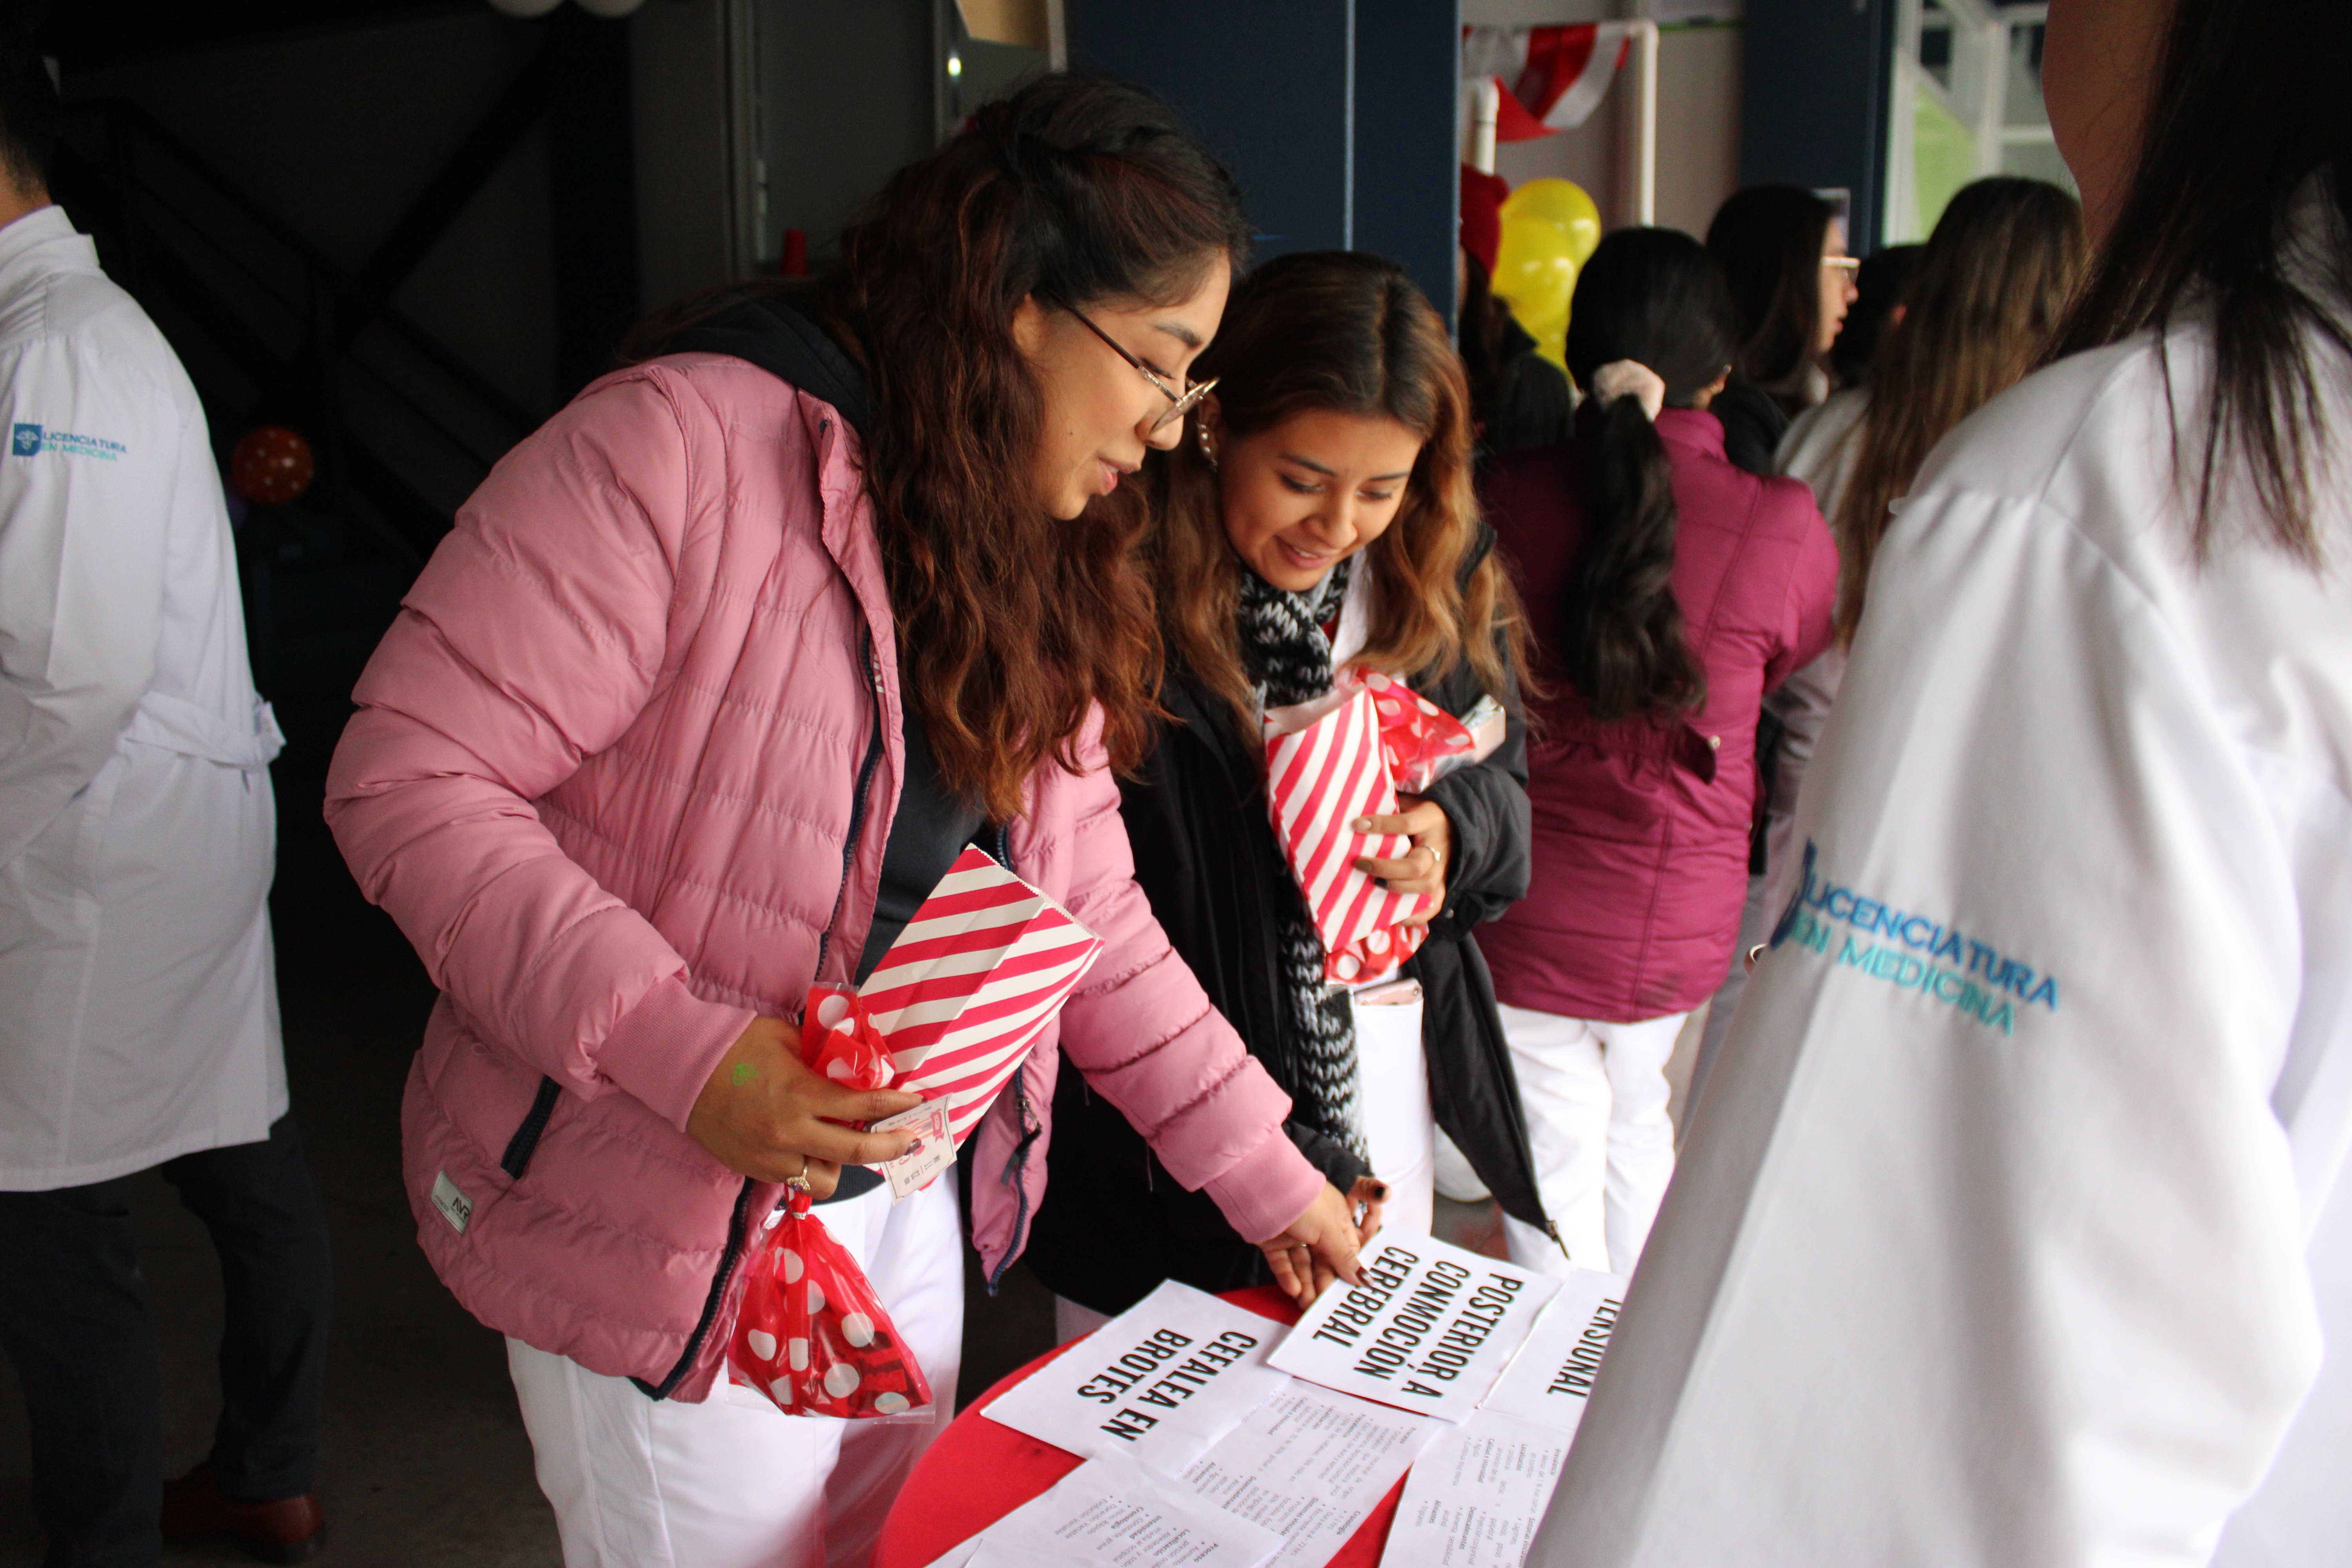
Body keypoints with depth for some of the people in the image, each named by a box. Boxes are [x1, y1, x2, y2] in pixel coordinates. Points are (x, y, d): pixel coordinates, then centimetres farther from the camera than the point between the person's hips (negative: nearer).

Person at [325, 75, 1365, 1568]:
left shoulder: (1041, 558, 6)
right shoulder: (681, 447, -20)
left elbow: (1088, 912, 8)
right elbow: (407, 777, -21)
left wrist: (1268, 1175, 6)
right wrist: (678, 1051, -30)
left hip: (913, 1206, 8)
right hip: (670, 1224, -7)